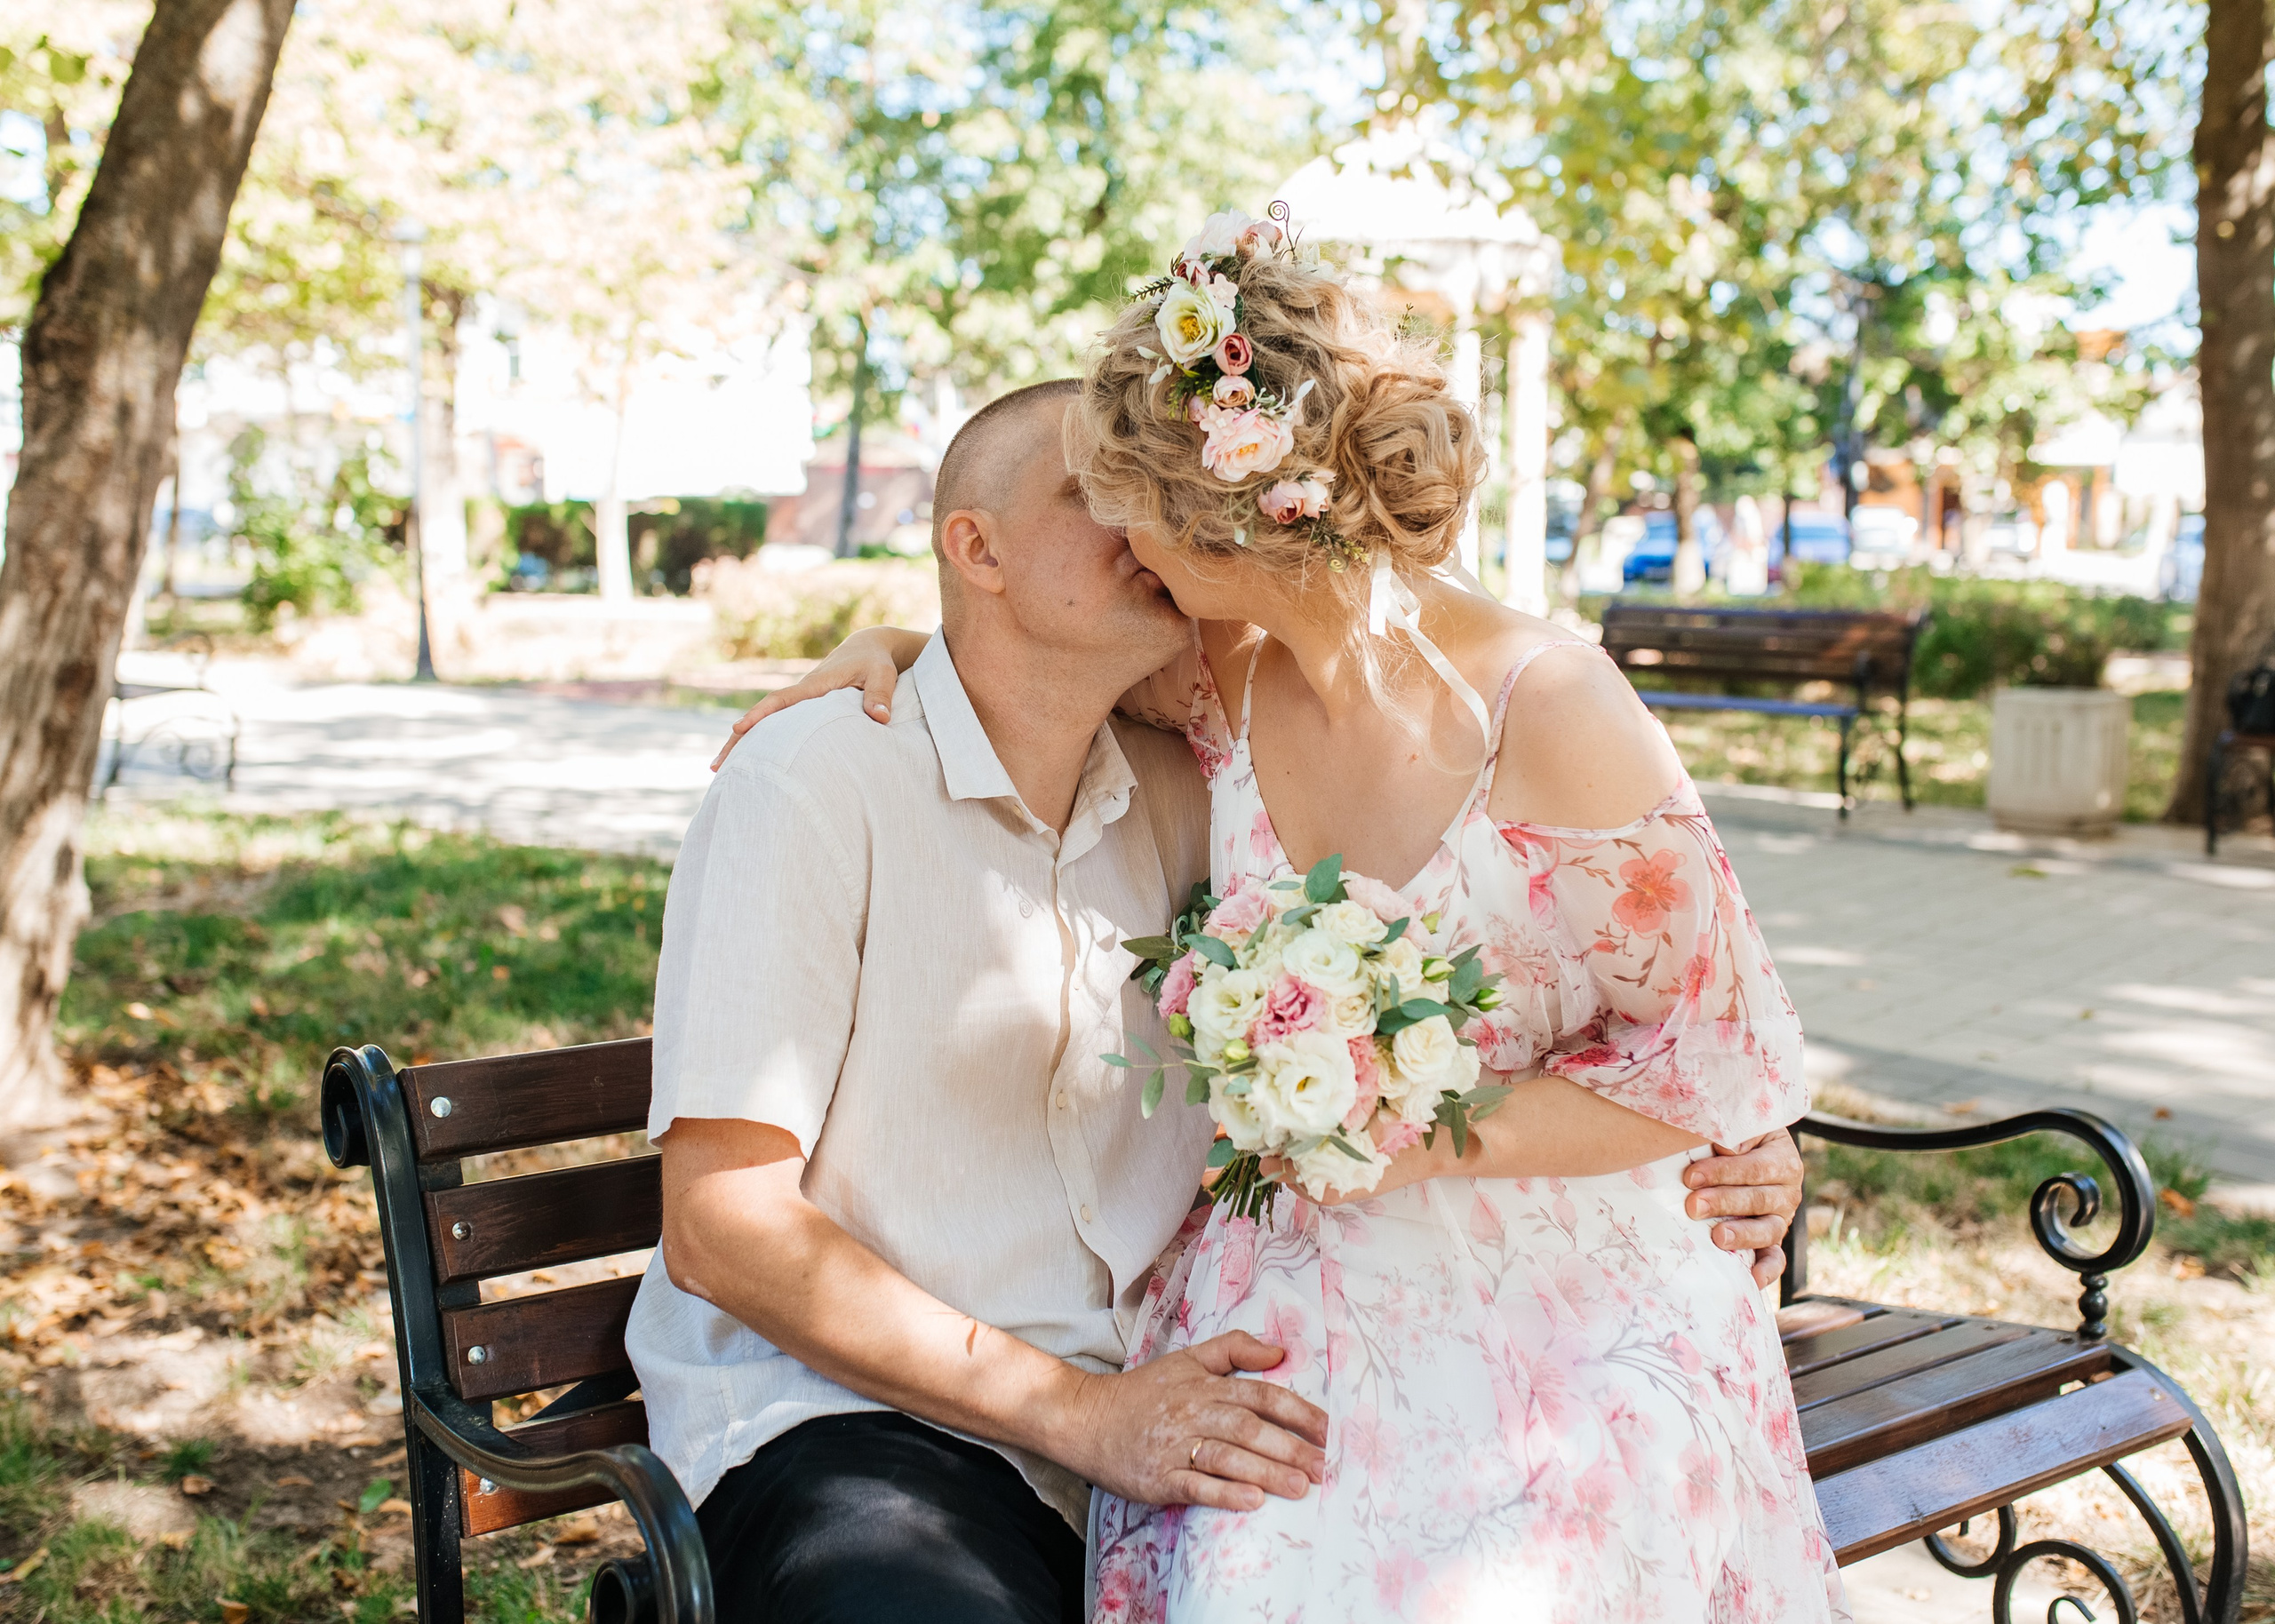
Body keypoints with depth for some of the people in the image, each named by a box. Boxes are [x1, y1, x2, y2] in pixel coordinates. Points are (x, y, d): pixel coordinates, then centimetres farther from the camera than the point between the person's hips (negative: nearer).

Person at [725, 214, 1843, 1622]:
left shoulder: (1550, 715, -17)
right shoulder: (1227, 669, -1)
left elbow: (1718, 1069, -9)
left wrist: (1418, 1135, -15)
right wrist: (892, 648, 5)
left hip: (1565, 1322, -3)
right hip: (1301, 1299, 4)